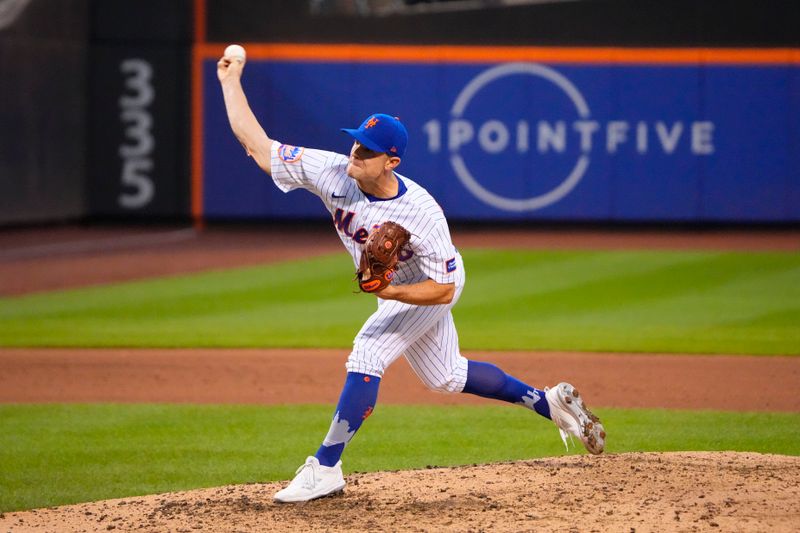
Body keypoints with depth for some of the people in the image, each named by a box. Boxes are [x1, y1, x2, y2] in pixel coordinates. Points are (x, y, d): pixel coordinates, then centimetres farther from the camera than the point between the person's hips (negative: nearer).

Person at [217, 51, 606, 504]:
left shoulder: (422, 213, -38)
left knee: (367, 356, -21)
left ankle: (325, 468, -15)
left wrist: (390, 292, -45)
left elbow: (444, 289, -31)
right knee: (446, 377, 19)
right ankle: (550, 402, 34)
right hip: (394, 289, 7)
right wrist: (231, 81, -29)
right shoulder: (333, 173, -26)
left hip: (429, 288, -7)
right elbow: (257, 143, -24)